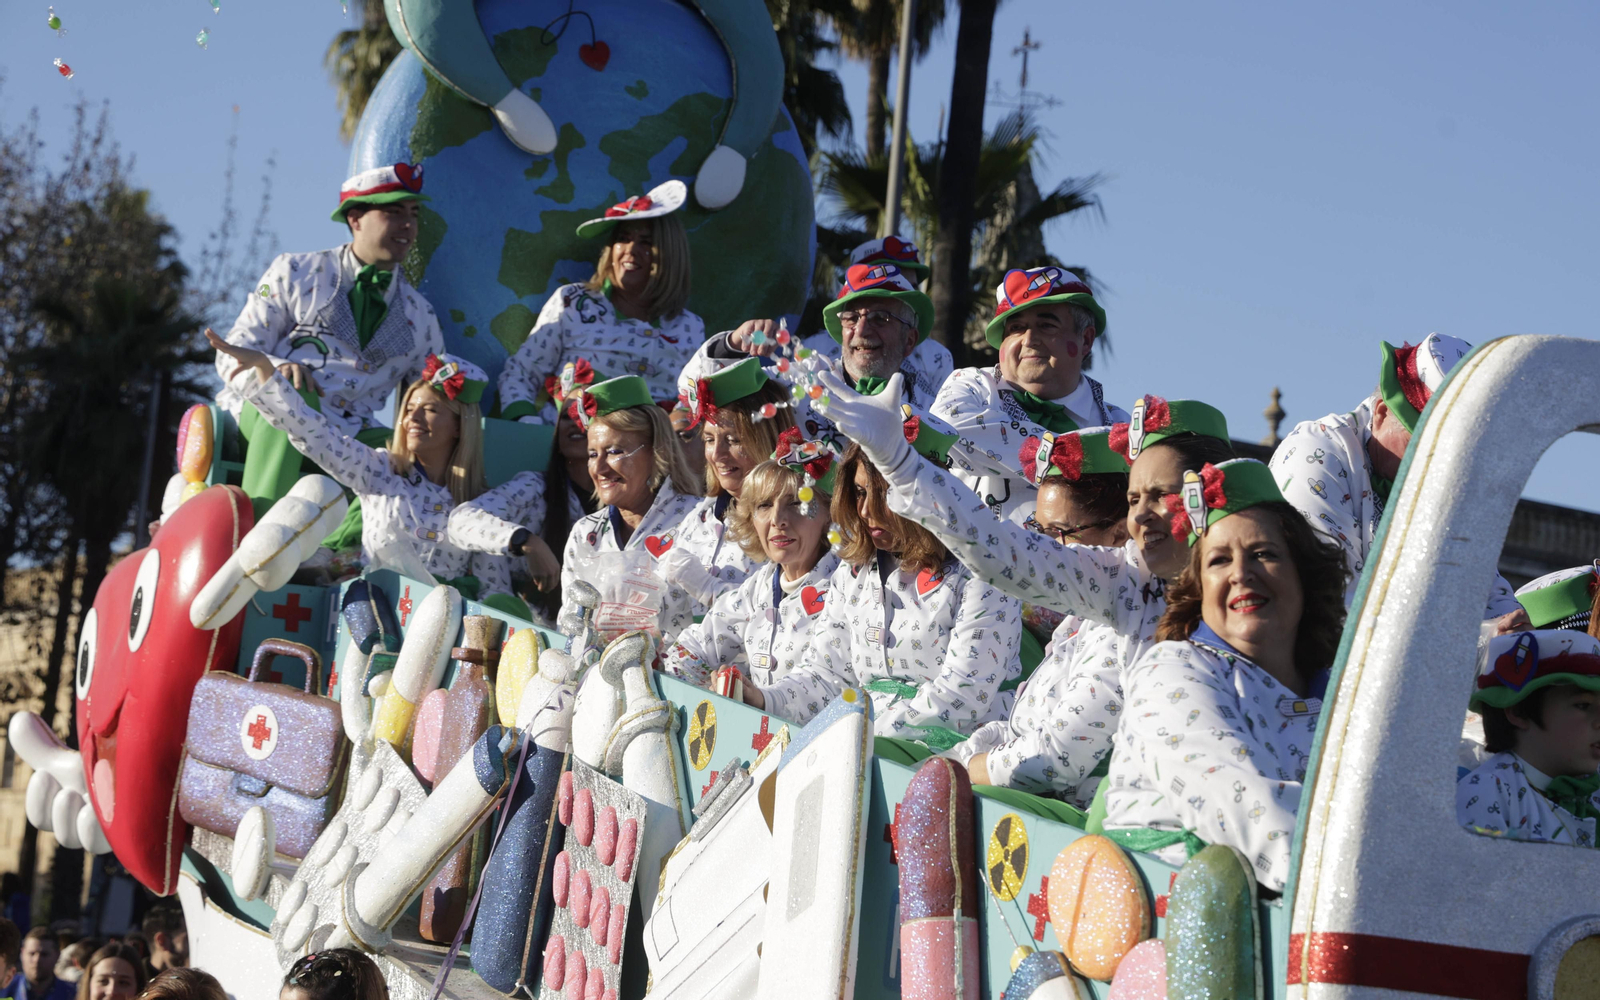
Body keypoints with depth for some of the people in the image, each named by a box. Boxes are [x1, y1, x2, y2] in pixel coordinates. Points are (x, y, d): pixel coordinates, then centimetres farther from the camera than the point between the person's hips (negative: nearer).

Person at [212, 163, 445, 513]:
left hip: (347, 437, 3)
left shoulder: (420, 317, 18)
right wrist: (275, 370, -21)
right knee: (294, 392, -37)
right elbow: (234, 353, 4)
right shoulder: (295, 273, 10)